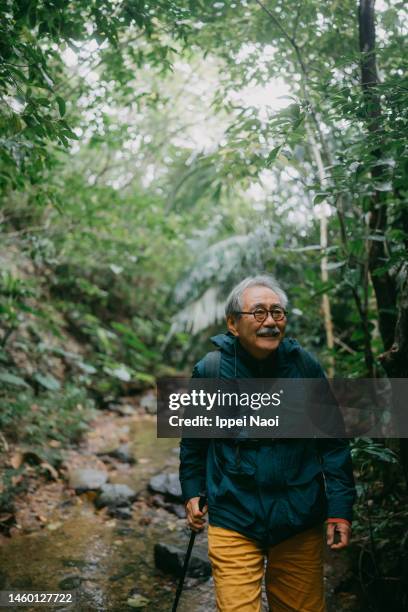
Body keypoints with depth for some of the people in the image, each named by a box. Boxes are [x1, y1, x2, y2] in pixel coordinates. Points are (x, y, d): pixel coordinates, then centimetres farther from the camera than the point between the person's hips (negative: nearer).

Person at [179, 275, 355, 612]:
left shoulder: (305, 365, -6)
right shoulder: (209, 371, -7)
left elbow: (333, 442, -1)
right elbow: (193, 441, 9)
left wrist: (340, 508, -4)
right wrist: (192, 493, 12)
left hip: (301, 522, 2)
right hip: (234, 522, -1)